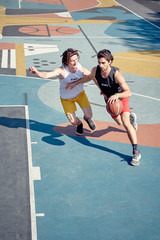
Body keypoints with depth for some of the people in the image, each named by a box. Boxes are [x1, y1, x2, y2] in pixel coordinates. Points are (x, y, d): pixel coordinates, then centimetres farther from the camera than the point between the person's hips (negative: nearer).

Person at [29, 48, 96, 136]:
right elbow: (47, 75, -51)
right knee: (73, 121, -4)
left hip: (80, 94, 2)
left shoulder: (81, 69, -25)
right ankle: (79, 124, 36)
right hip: (66, 98, -2)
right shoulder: (61, 70, -35)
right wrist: (37, 73, -72)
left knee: (89, 115, -3)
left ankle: (87, 119, 39)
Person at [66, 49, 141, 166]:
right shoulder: (95, 70, -23)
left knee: (125, 122, -25)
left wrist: (117, 95, -55)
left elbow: (128, 92, -37)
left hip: (121, 97, -5)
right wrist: (76, 83, 6)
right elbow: (90, 77, 4)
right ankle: (131, 117, 57)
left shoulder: (116, 74, -37)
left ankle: (136, 151, -21)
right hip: (109, 98, 6)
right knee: (119, 122, 20)